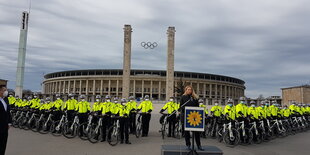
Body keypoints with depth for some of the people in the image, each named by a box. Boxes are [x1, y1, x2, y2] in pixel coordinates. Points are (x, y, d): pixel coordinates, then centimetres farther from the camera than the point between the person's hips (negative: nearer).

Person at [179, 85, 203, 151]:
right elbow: (181, 106, 3)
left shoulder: (195, 97, 10)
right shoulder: (183, 97, 5)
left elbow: (197, 107, 11)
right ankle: (188, 145, 16)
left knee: (196, 130, 0)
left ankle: (199, 145, 10)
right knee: (186, 131, 5)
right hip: (185, 116, -1)